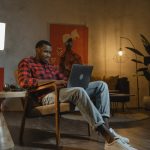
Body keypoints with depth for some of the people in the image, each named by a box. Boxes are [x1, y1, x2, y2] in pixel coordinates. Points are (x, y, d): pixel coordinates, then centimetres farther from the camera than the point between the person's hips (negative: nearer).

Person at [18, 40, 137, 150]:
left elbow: (64, 79, 23)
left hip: (62, 91, 8)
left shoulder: (50, 66, 31)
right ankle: (110, 138, -42)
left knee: (101, 85, -5)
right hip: (48, 96, -8)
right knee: (79, 91, -38)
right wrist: (52, 81, -18)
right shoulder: (26, 62, 8)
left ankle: (105, 128, -26)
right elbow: (24, 82, -12)